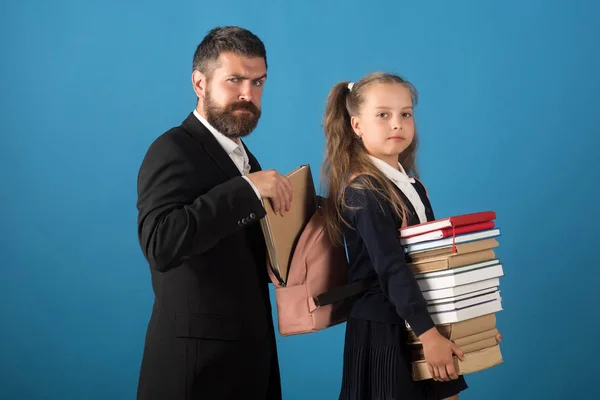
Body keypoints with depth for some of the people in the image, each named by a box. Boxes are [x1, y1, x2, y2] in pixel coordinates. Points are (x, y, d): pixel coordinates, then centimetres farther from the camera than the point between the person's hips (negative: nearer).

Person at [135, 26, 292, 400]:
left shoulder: (242, 157, 13)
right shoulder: (174, 149, -13)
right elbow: (161, 245, -30)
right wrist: (247, 189, -27)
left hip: (249, 354, 8)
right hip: (198, 362, -8)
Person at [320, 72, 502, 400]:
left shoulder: (410, 184, 8)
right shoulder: (363, 191, -16)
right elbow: (391, 268, -23)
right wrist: (428, 333, -26)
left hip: (423, 319, 8)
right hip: (384, 329, -8)